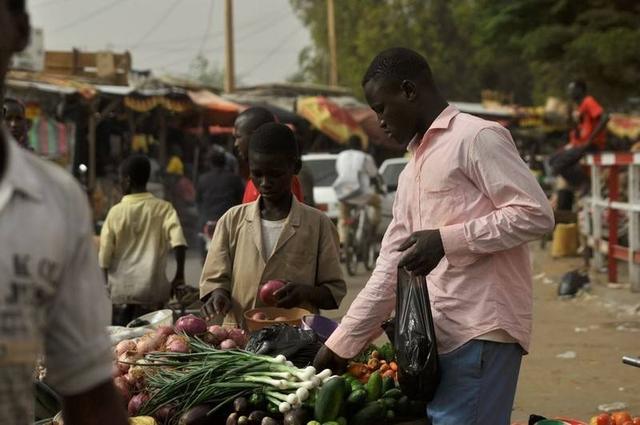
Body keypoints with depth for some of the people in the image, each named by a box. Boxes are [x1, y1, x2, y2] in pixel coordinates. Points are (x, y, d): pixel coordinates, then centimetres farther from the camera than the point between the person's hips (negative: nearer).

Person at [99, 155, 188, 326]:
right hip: (153, 291, 0)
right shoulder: (164, 209, -1)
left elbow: (104, 257, 2)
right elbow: (178, 241, -16)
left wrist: (109, 283, 18)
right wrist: (180, 275, -8)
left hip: (121, 291, 0)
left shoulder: (116, 212, -1)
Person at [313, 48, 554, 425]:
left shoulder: (478, 137, -3)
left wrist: (446, 240, -15)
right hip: (439, 336, 8)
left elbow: (536, 214, -11)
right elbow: (390, 268, 24)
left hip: (481, 330, -8)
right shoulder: (413, 171, 23)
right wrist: (340, 345, 21)